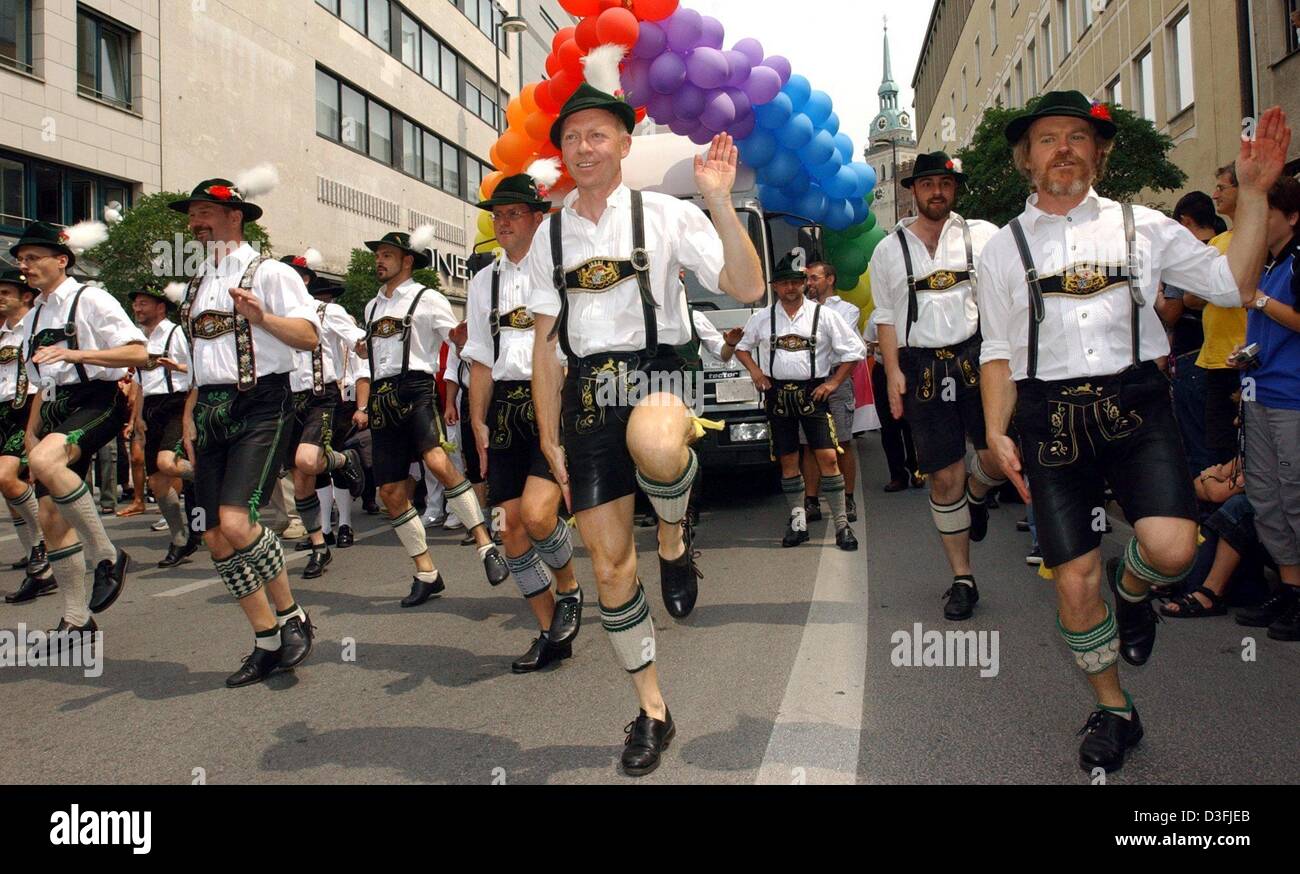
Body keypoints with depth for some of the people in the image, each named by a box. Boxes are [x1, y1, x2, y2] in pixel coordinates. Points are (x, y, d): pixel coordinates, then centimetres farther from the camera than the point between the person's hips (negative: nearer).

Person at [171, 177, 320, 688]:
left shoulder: (269, 273, 0)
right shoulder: (198, 286, 22)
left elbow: (310, 335, -11)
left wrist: (261, 316, -25)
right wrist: (189, 416, 18)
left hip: (259, 407, -8)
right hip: (211, 413, 8)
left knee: (235, 522, -22)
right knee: (216, 539, 4)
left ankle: (291, 617, 1)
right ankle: (268, 642, 16)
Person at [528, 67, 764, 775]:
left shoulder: (665, 213, 0)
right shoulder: (549, 235, 10)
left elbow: (748, 290, -9)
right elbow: (544, 345, 12)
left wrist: (719, 201, -19)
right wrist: (549, 438, 7)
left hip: (658, 369, -3)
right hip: (588, 386, 4)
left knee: (655, 446, -42)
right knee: (608, 564, 3)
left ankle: (674, 540, -5)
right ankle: (652, 711, 24)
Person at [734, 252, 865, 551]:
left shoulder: (823, 314, 2)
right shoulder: (762, 318, 8)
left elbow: (854, 350, 5)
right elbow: (741, 346, 22)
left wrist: (833, 382, -2)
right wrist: (755, 371, 5)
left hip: (813, 392, -2)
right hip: (777, 395, 2)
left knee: (828, 457, -9)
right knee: (788, 461, 6)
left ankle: (842, 524, -2)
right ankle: (798, 521, 18)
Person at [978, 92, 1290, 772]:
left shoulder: (1141, 226, 10)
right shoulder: (1004, 248, 10)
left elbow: (1231, 285, 7)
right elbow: (999, 352, 8)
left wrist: (1253, 193, 0)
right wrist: (997, 435, -1)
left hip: (1134, 404, 0)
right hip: (1051, 416, 0)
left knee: (1172, 548, -22)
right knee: (1074, 582, 2)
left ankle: (1131, 589, 18)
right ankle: (1113, 711, 28)